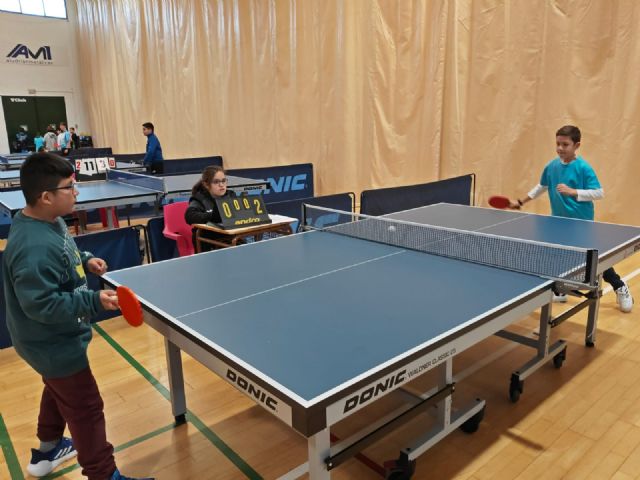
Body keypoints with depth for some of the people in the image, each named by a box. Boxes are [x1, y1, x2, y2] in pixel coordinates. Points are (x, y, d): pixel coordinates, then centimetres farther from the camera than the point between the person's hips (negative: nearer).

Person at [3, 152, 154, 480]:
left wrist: (84, 260, 1)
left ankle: (46, 451, 54)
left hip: (54, 339, 11)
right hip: (53, 344, -11)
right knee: (86, 409, 4)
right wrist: (94, 301, -36)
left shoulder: (48, 222, -3)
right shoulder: (34, 248, -35)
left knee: (59, 391, 31)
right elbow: (42, 305, -34)